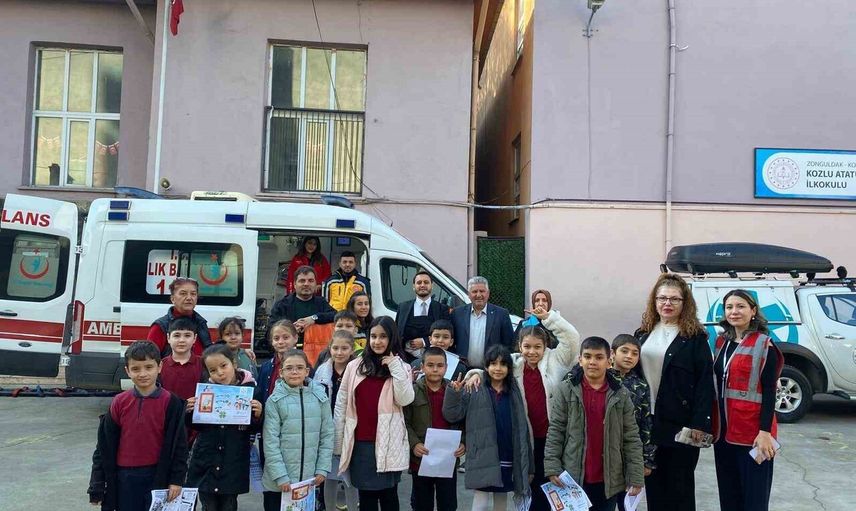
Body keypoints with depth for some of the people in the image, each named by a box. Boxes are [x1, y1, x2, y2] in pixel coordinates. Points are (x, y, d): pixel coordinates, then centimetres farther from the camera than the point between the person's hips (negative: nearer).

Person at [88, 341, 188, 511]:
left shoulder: (170, 402, -9)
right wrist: (97, 485, 4)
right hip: (125, 478, 2)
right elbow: (105, 445, 3)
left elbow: (178, 443, -5)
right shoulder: (119, 403, -3)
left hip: (158, 477, -2)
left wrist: (176, 479, -6)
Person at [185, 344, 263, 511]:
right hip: (206, 461, 1)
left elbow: (254, 429, 0)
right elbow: (197, 426, 8)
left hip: (234, 464, -1)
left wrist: (257, 415, -21)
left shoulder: (250, 389, -7)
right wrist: (191, 412, -12)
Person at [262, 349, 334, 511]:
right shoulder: (275, 400, -8)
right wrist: (281, 476, -13)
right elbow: (270, 442, -9)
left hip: (309, 479, 2)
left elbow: (327, 434, 4)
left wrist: (322, 469, -1)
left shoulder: (320, 397, 0)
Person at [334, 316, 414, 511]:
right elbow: (341, 405, 6)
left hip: (387, 443, -1)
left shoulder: (401, 368, 4)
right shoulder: (354, 366, 4)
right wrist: (337, 442, 5)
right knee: (366, 494, 9)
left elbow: (405, 400, -11)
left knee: (388, 494, 7)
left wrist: (394, 367, -12)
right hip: (360, 442, 1)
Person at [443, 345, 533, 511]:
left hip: (508, 460, 4)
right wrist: (453, 393, -25)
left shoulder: (514, 393, 6)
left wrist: (529, 466, 7)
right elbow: (452, 416, -8)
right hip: (483, 460, -3)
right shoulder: (474, 391, -4)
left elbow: (522, 430, 7)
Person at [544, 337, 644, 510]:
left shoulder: (621, 395, -1)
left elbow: (631, 438, 1)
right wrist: (552, 468, -8)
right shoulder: (567, 390, -3)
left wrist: (636, 477, -3)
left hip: (609, 480, 1)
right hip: (573, 477, -1)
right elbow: (555, 431, -2)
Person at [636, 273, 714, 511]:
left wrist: (700, 423, -16)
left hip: (680, 424, -5)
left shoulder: (695, 337, -6)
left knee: (680, 485, 7)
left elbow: (705, 383, -10)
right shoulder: (643, 334, 9)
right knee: (653, 482, 14)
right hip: (647, 422, 5)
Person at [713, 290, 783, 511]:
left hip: (752, 431, -6)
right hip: (723, 429, 6)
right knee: (728, 493, 14)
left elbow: (769, 391, -11)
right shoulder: (722, 342, 10)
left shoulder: (764, 345, -7)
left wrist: (765, 431, -18)